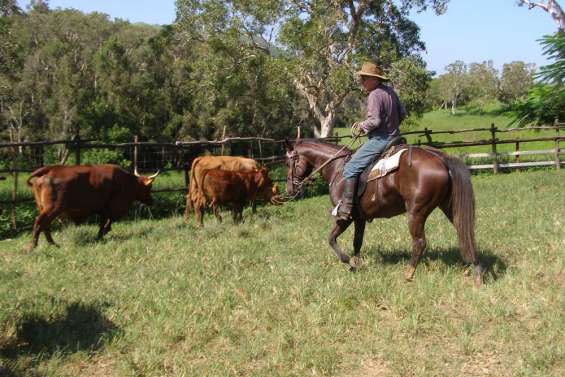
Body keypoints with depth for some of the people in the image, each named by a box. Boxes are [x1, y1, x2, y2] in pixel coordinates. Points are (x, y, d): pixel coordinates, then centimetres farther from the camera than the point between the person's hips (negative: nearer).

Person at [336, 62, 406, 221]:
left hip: (379, 140, -10)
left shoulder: (374, 95, -16)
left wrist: (362, 125, -6)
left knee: (350, 168, -10)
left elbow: (374, 121, -23)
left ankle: (345, 208, -15)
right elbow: (402, 113, 17)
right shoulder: (390, 91, 11)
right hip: (394, 136, 10)